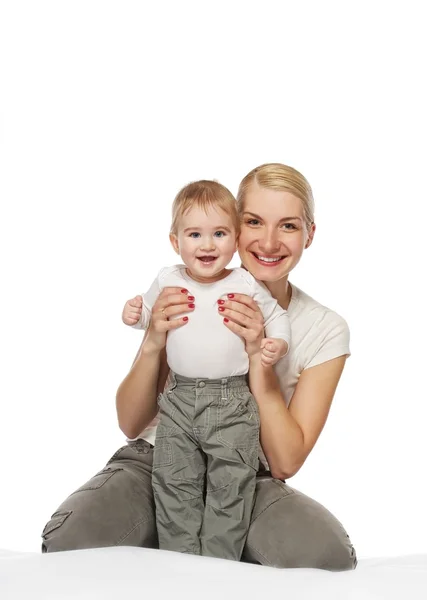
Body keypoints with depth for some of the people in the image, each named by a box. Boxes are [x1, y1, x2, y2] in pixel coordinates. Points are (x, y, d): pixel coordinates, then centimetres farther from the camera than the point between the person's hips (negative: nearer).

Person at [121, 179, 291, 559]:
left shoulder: (246, 284, -4)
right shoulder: (168, 281, 3)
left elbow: (277, 316, 8)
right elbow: (149, 312, 19)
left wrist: (278, 343, -11)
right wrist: (134, 315, -2)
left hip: (233, 403, -2)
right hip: (179, 402, 3)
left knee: (230, 489, 3)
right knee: (175, 487, 8)